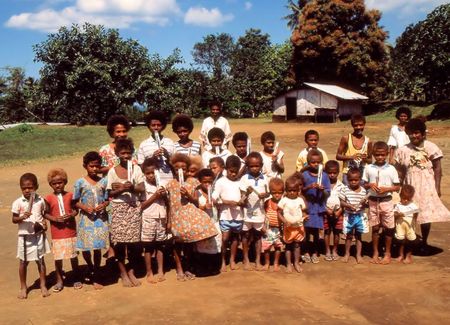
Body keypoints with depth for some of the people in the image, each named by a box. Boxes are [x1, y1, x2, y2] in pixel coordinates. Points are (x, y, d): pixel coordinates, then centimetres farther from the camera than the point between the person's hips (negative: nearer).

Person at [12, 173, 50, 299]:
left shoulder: (40, 201, -3)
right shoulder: (18, 202, -8)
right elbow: (14, 219, -5)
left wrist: (44, 223, -7)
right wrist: (22, 217, -24)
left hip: (39, 235, 1)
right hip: (24, 236, -1)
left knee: (40, 260, 10)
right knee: (23, 262, 9)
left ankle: (43, 285, 23)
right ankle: (23, 287, 25)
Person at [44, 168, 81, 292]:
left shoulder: (70, 195, -1)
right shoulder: (49, 198, -3)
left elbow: (75, 209, 3)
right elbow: (45, 213, -2)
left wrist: (71, 215, -17)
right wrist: (55, 219, -18)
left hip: (71, 231, 1)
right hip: (57, 233, 0)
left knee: (73, 256, 10)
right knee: (58, 257, 5)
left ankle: (76, 278, 25)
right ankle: (59, 280, 21)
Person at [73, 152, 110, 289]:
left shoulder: (103, 181, 2)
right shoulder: (80, 182, -4)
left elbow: (107, 199, 7)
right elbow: (75, 202, 0)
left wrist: (104, 205, -14)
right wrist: (85, 207, -17)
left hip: (101, 218, 1)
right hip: (86, 218, -1)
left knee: (98, 248, 4)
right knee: (85, 248, 4)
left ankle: (96, 277, 20)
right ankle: (91, 270, 34)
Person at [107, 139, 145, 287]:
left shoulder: (136, 169, 3)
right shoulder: (112, 171, 0)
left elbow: (142, 188, -1)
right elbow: (110, 193, -1)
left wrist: (132, 188, -19)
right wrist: (121, 189, -18)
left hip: (134, 207, 1)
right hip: (118, 208, -1)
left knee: (134, 241, 1)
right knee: (119, 241, -1)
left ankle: (131, 271, 18)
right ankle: (123, 273, 14)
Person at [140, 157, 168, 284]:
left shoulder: (161, 184, 7)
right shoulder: (142, 186, -6)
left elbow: (167, 203, 13)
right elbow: (142, 205, -10)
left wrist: (164, 195, -8)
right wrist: (155, 196, -16)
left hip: (161, 219, 4)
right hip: (149, 219, -4)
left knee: (159, 245, 11)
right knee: (148, 247, 5)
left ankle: (160, 271, 19)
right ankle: (149, 273, 14)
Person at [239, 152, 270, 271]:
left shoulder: (265, 179, -2)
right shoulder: (244, 178, -8)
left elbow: (267, 193, 7)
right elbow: (242, 196, -10)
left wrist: (264, 195, -15)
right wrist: (247, 193, -31)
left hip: (259, 212, 2)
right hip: (247, 212, -1)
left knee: (257, 236, 12)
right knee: (246, 236, 11)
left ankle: (258, 260, 23)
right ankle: (246, 260, 25)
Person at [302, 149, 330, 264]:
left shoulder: (324, 175, -2)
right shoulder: (305, 175, -4)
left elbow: (327, 193, -2)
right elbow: (300, 190, -4)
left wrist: (322, 189, -22)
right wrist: (309, 187, -20)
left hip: (319, 207, 0)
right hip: (307, 206, 0)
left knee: (316, 231, 9)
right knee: (307, 230, 9)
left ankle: (315, 253, 25)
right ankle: (307, 252, 25)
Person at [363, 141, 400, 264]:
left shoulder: (391, 169, -4)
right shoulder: (368, 168, 0)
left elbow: (397, 187, 0)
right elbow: (364, 185, 7)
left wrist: (386, 189, -17)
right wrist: (370, 185, -14)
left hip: (386, 201, -1)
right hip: (373, 201, 1)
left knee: (388, 228, 6)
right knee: (375, 228, 10)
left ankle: (387, 253, 21)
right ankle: (375, 252, 23)